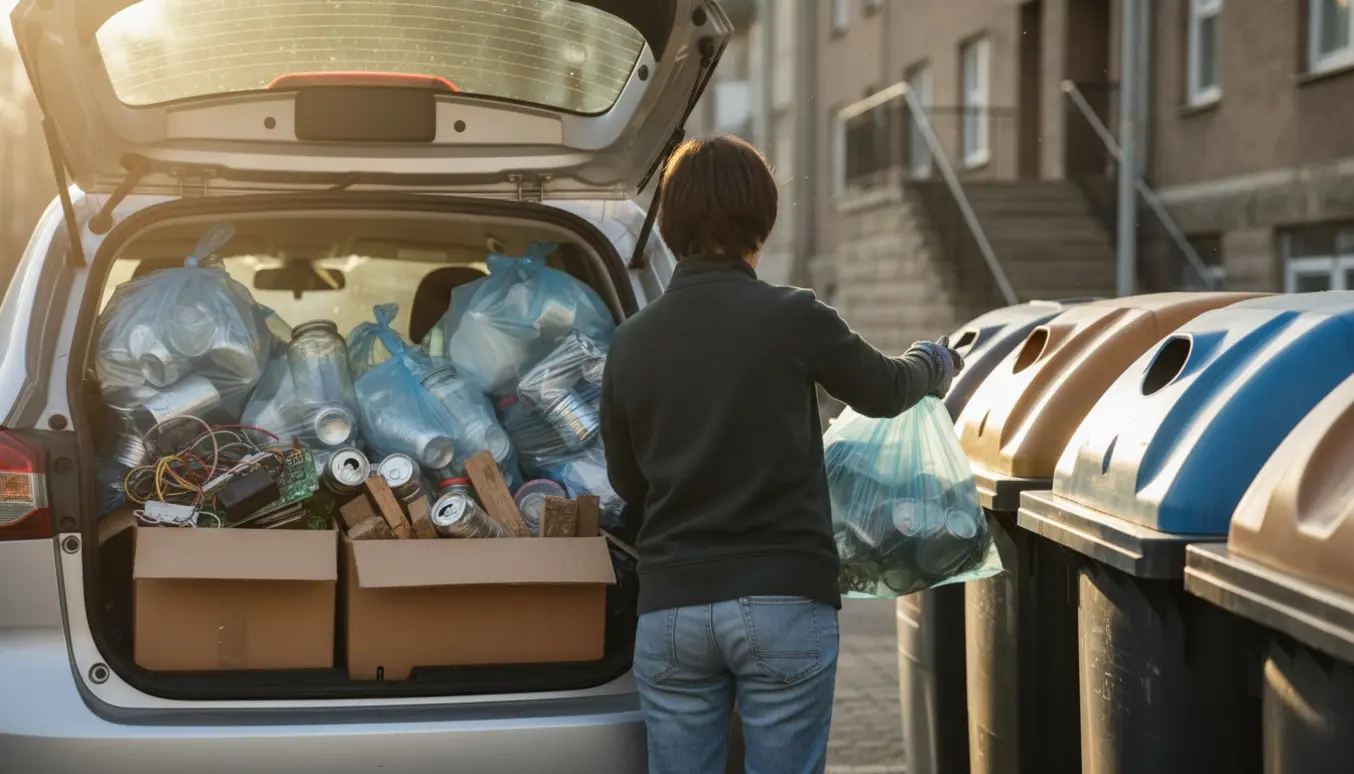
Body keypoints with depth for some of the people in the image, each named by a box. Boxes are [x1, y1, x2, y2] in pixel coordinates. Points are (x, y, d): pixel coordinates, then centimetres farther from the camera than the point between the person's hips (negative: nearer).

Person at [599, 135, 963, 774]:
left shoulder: (631, 342, 2)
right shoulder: (793, 318, -7)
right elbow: (884, 392, 11)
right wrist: (935, 363, 33)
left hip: (670, 607, 3)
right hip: (783, 602, -3)